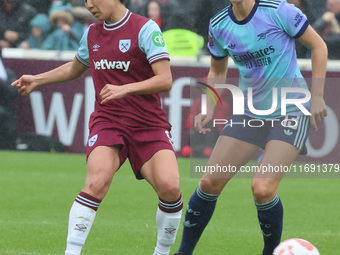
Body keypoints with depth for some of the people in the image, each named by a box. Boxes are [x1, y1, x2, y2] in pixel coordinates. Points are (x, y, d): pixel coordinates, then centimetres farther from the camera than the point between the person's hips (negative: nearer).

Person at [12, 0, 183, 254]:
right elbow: (75, 68, 33)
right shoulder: (92, 34, 11)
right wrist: (37, 80, 30)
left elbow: (165, 80, -14)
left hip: (149, 124, -2)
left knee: (169, 186, -20)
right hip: (107, 121, 2)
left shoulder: (145, 29, -7)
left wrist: (124, 89, -24)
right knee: (97, 181, -25)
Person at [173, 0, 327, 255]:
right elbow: (217, 71, 17)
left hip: (291, 110, -5)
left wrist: (317, 96, -7)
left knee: (263, 188, -19)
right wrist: (209, 110, 2)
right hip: (249, 111, 5)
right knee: (210, 182, -3)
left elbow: (318, 46, -5)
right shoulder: (218, 25, 0)